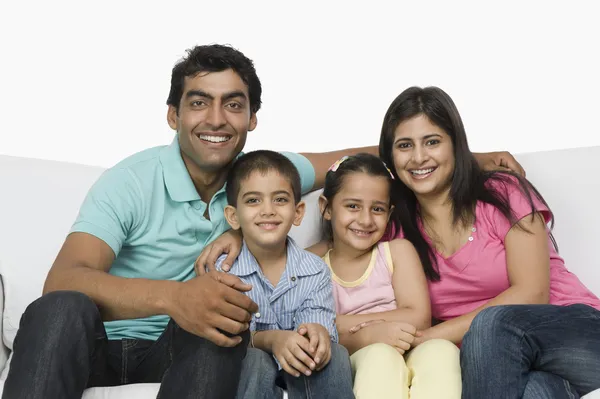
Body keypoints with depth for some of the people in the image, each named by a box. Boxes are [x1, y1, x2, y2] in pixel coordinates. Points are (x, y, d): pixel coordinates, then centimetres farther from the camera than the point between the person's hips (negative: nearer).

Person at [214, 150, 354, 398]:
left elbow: (318, 320, -15)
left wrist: (318, 333, -41)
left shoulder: (316, 271, -2)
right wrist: (271, 339, -39)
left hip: (298, 371, 2)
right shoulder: (222, 269, -9)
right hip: (242, 374, -1)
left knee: (334, 355, -27)